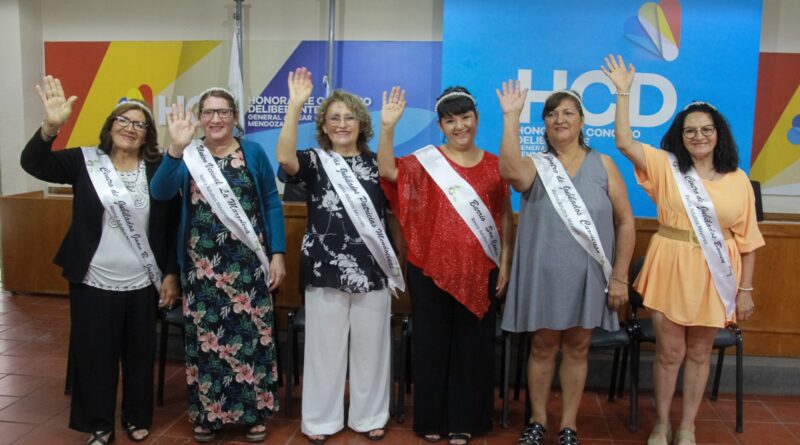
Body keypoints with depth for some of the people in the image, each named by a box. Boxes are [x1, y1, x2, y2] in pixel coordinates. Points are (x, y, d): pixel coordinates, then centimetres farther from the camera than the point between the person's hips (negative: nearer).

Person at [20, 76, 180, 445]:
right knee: (94, 355, 9)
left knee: (140, 355, 12)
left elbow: (171, 225, 0)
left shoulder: (158, 170, -3)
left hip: (142, 283, 0)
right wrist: (51, 127, -30)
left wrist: (170, 273, -1)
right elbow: (33, 163, -12)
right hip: (93, 282, 0)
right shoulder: (85, 161, -1)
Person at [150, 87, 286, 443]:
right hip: (202, 265, 1)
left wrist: (277, 253, -4)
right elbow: (160, 192, -13)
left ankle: (253, 411, 20)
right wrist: (176, 148, -26)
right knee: (205, 336, 7)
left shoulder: (254, 153, 4)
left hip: (247, 264, -1)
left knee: (250, 334, 5)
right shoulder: (189, 156, 4)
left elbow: (272, 204, 3)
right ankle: (207, 413, 23)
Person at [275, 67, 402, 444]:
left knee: (370, 346, 11)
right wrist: (295, 104, -27)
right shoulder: (315, 161, 0)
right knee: (324, 346, 7)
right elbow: (285, 157, -22)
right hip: (326, 269, -2)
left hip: (372, 269, 2)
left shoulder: (375, 162, 10)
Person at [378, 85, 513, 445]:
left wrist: (505, 263, 3)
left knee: (472, 346, 9)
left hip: (480, 273, 2)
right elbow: (388, 171, -17)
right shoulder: (426, 160, 1)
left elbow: (505, 217, 9)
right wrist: (387, 126, -28)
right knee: (432, 342, 8)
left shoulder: (494, 164, 7)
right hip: (430, 270, -1)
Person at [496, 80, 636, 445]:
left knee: (577, 348, 11)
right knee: (543, 346, 10)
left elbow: (626, 222, 2)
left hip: (587, 275, 1)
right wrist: (510, 117, -25)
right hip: (543, 274, 0)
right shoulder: (535, 166, 0)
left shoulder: (603, 165, 2)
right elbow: (510, 172, -27)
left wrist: (620, 276, -3)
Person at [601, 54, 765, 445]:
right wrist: (623, 93, -17)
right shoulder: (665, 166, -2)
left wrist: (745, 289, 3)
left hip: (715, 277, 2)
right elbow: (624, 142, -14)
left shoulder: (737, 180, 1)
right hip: (670, 271, -1)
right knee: (670, 352, 7)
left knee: (699, 354, 13)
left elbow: (747, 239, 4)